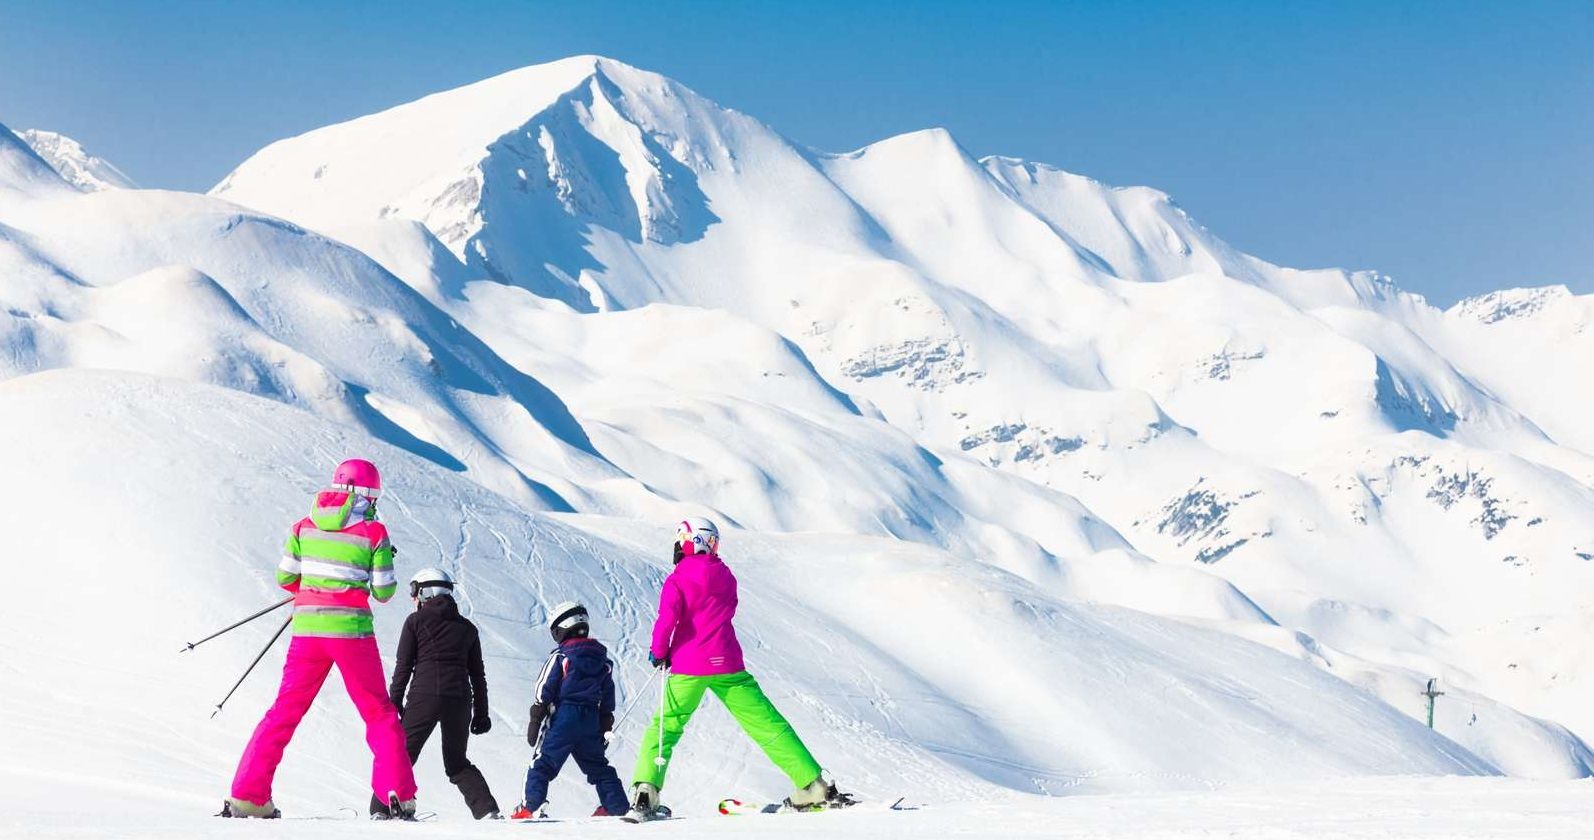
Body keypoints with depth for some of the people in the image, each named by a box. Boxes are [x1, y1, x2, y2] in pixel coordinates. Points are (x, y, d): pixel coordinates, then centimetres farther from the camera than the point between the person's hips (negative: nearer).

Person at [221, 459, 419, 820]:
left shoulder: (304, 526, 5)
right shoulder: (373, 532, -4)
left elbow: (285, 578, 7)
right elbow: (383, 592, -1)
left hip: (307, 629, 3)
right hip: (351, 630, -3)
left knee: (286, 711, 12)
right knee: (379, 714, 11)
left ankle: (246, 798, 7)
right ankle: (397, 798, 2)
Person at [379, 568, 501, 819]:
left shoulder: (416, 621, 6)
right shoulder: (467, 627, 16)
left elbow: (403, 667, 1)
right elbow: (478, 674, 16)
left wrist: (394, 704, 5)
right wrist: (481, 713, 20)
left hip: (424, 697, -4)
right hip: (460, 700, 4)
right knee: (457, 763, 15)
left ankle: (381, 810, -4)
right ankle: (488, 810, 0)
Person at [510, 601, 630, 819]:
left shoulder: (559, 657, -5)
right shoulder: (603, 660, 12)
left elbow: (544, 692, -6)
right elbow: (608, 702, 17)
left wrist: (535, 723, -2)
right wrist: (605, 729, 23)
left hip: (563, 718, -5)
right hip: (592, 722, 5)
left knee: (542, 763, -2)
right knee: (597, 766, 17)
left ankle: (531, 807, -13)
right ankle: (617, 807, 13)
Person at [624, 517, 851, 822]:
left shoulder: (678, 579, -5)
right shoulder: (725, 575, 9)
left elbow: (667, 618, -17)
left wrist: (659, 652, 0)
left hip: (688, 668, -3)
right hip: (727, 665, 3)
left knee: (665, 726, 11)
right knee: (766, 723, 3)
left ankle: (645, 793, -4)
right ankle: (815, 787, -1)